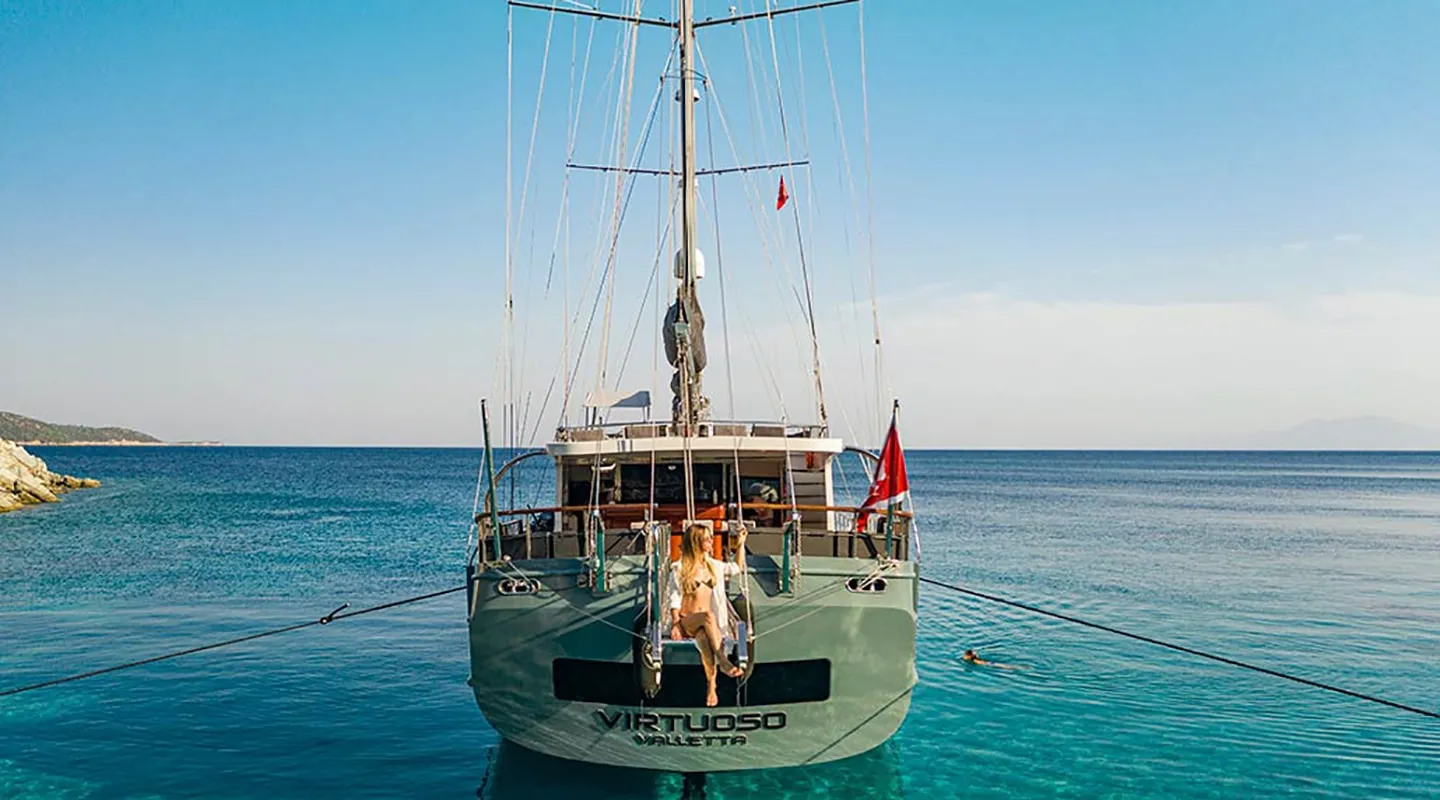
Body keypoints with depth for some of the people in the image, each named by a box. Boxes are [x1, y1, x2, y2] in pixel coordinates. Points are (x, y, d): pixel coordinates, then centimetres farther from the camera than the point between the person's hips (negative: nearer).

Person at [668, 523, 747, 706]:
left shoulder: (713, 566, 14)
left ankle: (711, 686, -37)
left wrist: (741, 543, 18)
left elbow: (738, 568, 26)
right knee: (708, 615, -38)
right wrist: (676, 624, -15)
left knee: (704, 639, -34)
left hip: (705, 623, 3)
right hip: (686, 621, -3)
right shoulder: (679, 569, -1)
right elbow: (675, 599, -3)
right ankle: (723, 661, -44)